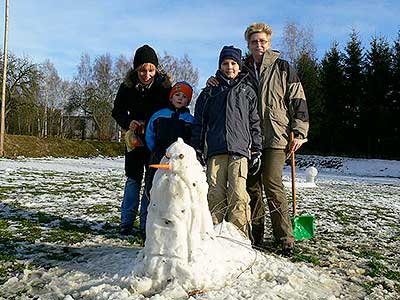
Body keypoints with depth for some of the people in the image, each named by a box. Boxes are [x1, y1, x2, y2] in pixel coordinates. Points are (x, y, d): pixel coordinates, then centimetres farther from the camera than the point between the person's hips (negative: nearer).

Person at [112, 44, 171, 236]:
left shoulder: (164, 85, -10)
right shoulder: (127, 86, -5)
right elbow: (117, 110, 2)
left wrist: (149, 125, -19)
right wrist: (128, 122, -18)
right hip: (135, 138, 1)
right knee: (133, 179, 3)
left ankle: (147, 224, 10)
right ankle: (127, 222, 11)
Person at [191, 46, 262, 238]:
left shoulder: (247, 91, 16)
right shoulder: (210, 92, 16)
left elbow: (254, 122, 13)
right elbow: (199, 123, 14)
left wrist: (257, 151, 7)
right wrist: (197, 151, 7)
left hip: (240, 149, -1)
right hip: (215, 151, 1)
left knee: (238, 195, -10)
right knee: (215, 195, -2)